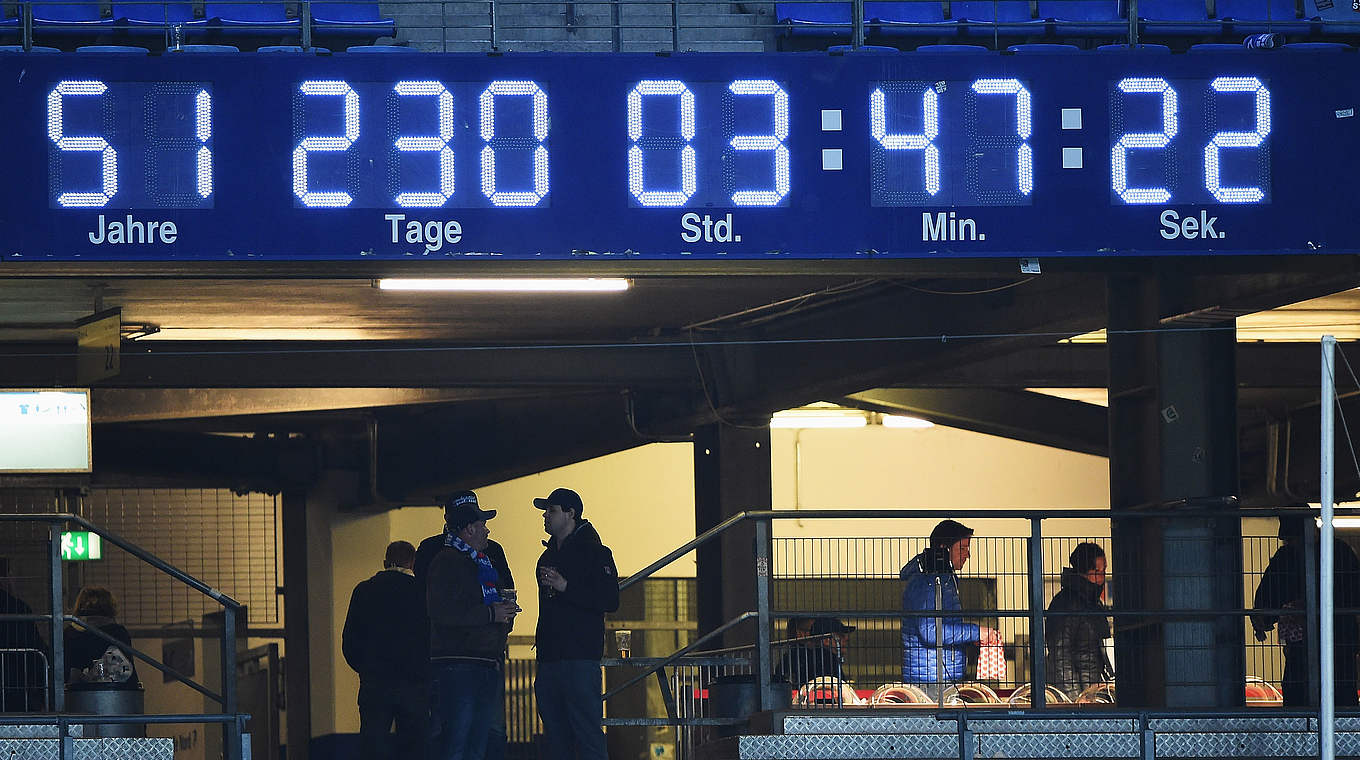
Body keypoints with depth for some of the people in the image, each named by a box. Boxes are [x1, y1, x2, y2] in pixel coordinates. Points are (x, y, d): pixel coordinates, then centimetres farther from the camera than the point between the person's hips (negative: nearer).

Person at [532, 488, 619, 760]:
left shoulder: (594, 553, -2)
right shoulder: (548, 556, 20)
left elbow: (610, 601, -11)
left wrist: (566, 587, -17)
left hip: (580, 658, -8)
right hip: (549, 660, 8)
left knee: (587, 733, -11)